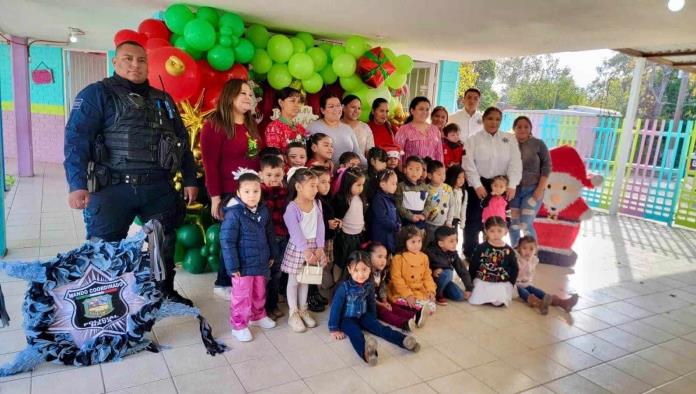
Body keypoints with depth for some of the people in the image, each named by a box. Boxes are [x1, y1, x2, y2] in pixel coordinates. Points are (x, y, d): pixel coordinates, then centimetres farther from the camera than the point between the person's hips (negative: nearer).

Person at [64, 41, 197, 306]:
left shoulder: (163, 100, 16)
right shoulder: (96, 94, 0)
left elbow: (182, 141, 18)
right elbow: (76, 139, -9)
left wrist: (190, 180, 12)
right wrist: (77, 184, -20)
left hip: (159, 188, 5)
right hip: (112, 188, -5)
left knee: (164, 244, 16)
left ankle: (166, 292, 35)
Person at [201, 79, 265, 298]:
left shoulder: (251, 126, 15)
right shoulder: (214, 125, -9)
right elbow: (210, 164, -13)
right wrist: (215, 197, -16)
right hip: (230, 194, -7)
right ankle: (223, 284, 21)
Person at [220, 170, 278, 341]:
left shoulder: (263, 210, -1)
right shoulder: (234, 213, -21)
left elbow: (269, 234, 12)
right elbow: (227, 241, -20)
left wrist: (272, 254, 16)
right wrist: (232, 266, -19)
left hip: (260, 261, 6)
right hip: (243, 264, -6)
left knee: (259, 292, 22)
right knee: (242, 296, 5)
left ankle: (258, 316, 43)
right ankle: (239, 326, 22)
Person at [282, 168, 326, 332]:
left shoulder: (317, 204, 0)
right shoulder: (292, 207, -18)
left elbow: (320, 227, -3)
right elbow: (295, 232, -24)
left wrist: (320, 248, -11)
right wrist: (306, 250, -30)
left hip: (313, 246, 5)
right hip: (297, 248, -5)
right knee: (294, 280, 7)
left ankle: (303, 310, 30)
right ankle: (293, 313, 17)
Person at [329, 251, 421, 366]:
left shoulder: (369, 285, -6)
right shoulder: (345, 287, -21)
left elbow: (371, 303, 11)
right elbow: (336, 307, -16)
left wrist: (373, 320, 19)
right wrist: (334, 329, -14)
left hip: (363, 316, 6)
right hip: (346, 319, -5)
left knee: (381, 328, -15)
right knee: (356, 333, -33)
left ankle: (405, 341, -31)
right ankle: (366, 352, -63)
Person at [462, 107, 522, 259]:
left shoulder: (509, 139, 7)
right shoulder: (473, 140, -1)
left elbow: (515, 163, -1)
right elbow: (469, 164, -9)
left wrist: (512, 185, -13)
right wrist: (477, 185, -17)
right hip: (479, 184, -2)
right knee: (474, 221, 1)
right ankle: (470, 254, 14)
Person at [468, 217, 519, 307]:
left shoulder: (509, 251, 0)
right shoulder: (481, 248, -4)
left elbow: (514, 269, 8)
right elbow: (472, 267, 2)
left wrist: (510, 284, 0)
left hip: (502, 283, 1)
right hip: (481, 281, 0)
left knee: (499, 302, -21)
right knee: (476, 301, -18)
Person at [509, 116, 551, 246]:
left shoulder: (538, 144, 0)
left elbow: (547, 166, -2)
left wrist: (540, 188, -10)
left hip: (532, 189, -2)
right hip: (513, 189, 2)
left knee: (526, 225, -9)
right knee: (513, 224, 6)